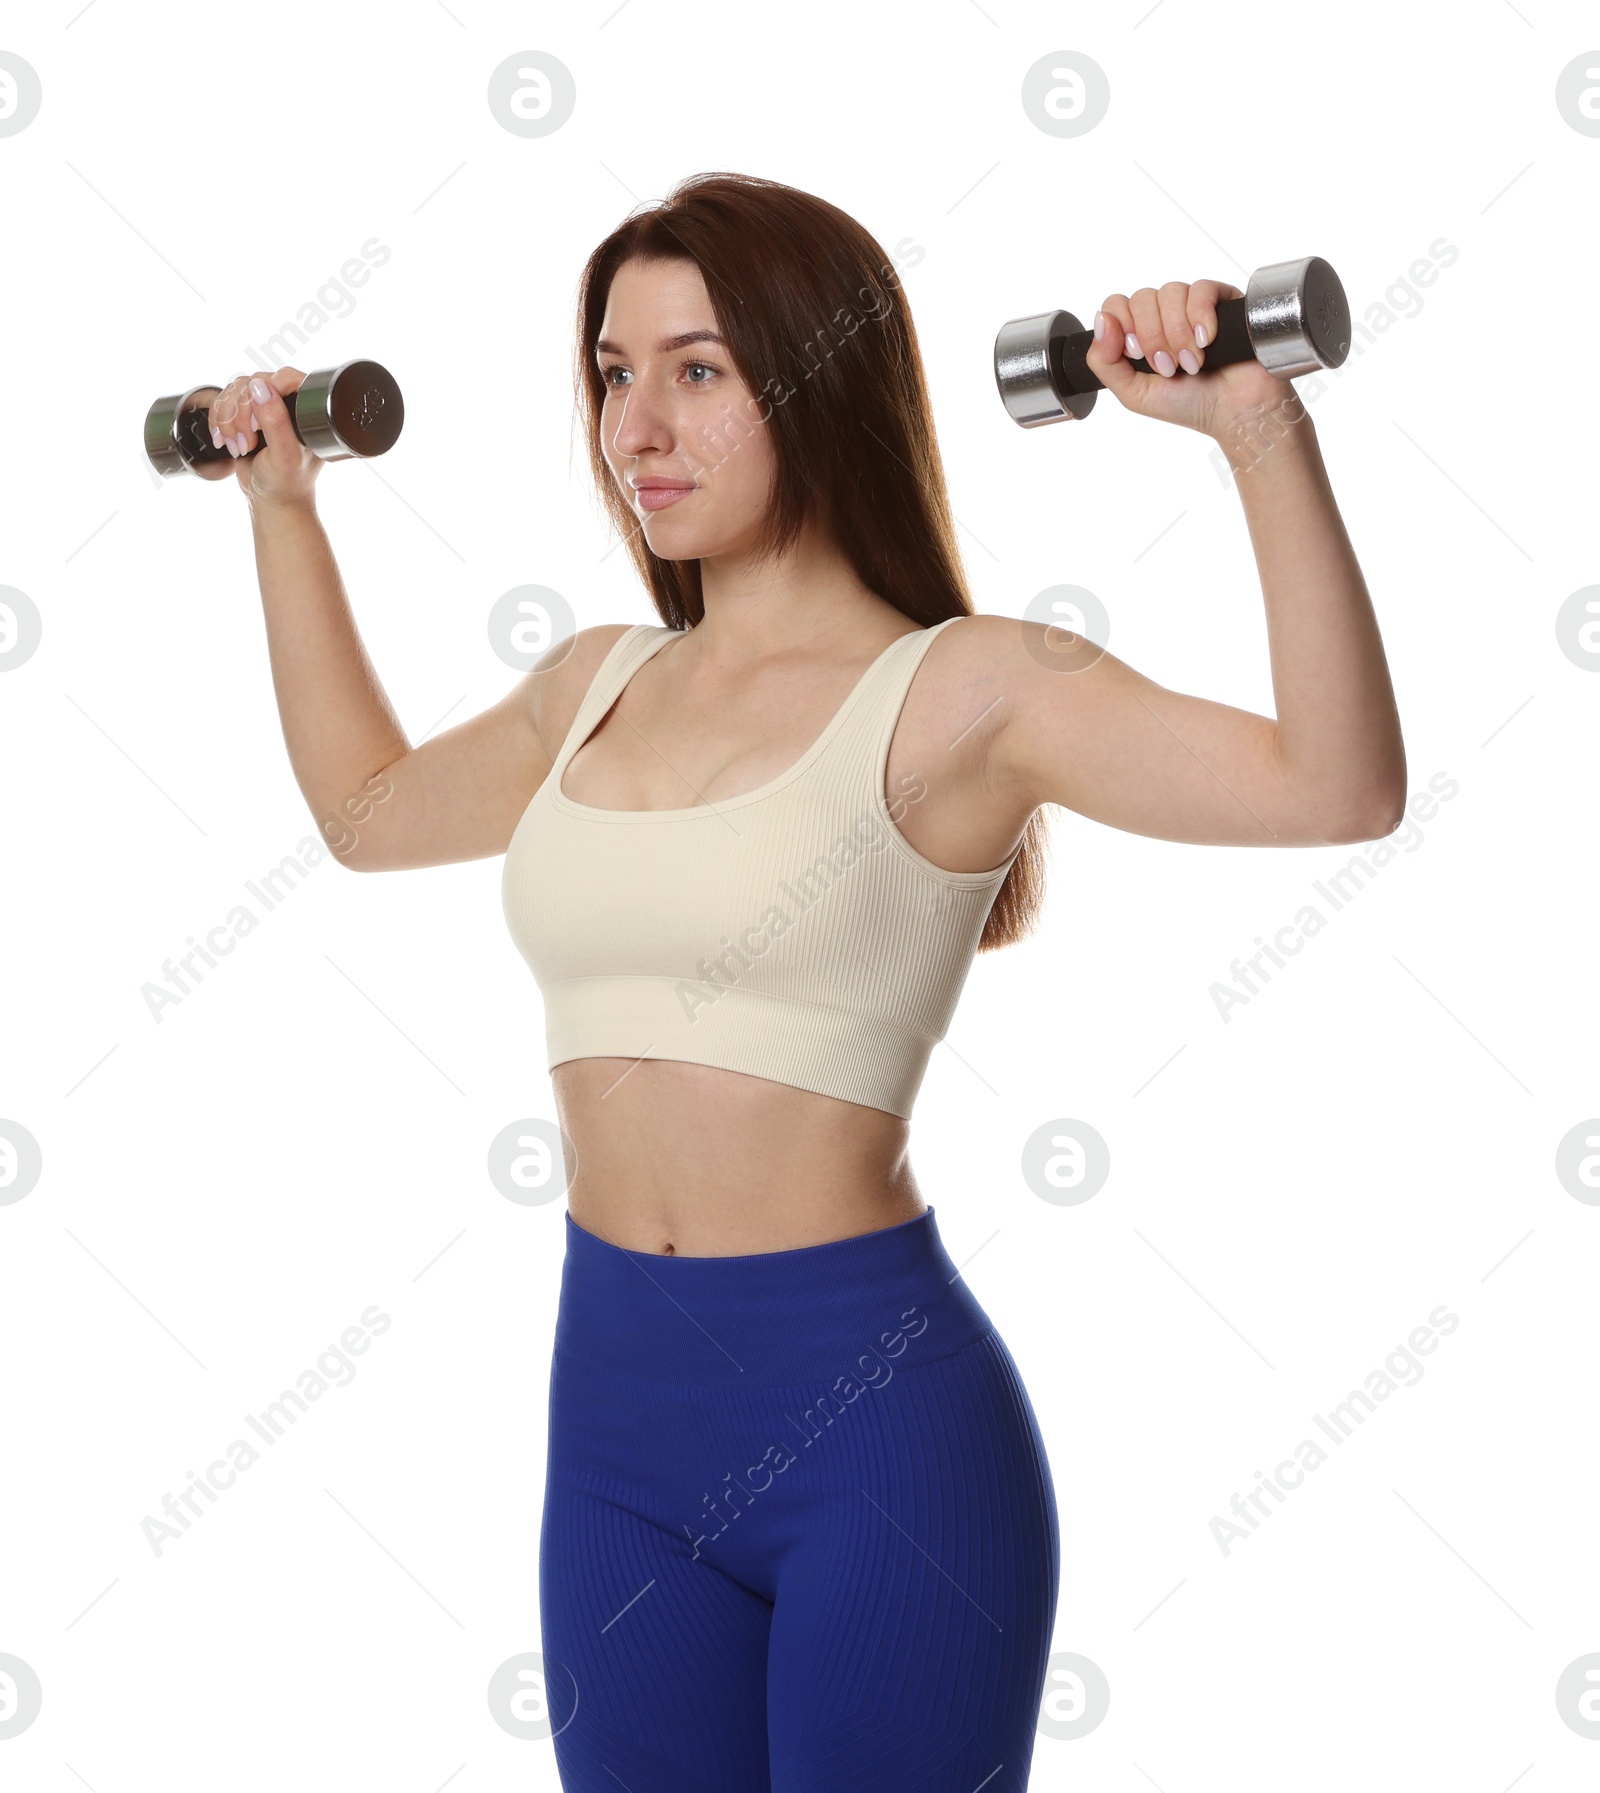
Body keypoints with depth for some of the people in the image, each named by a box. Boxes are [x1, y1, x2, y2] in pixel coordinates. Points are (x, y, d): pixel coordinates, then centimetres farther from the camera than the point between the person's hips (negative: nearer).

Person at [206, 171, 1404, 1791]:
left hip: (872, 1414, -6)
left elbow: (1342, 785, -22)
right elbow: (370, 807, 28)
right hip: (616, 1412, 6)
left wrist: (1260, 427, -30)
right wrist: (282, 500, 28)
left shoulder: (959, 689, -9)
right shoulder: (600, 684, 9)